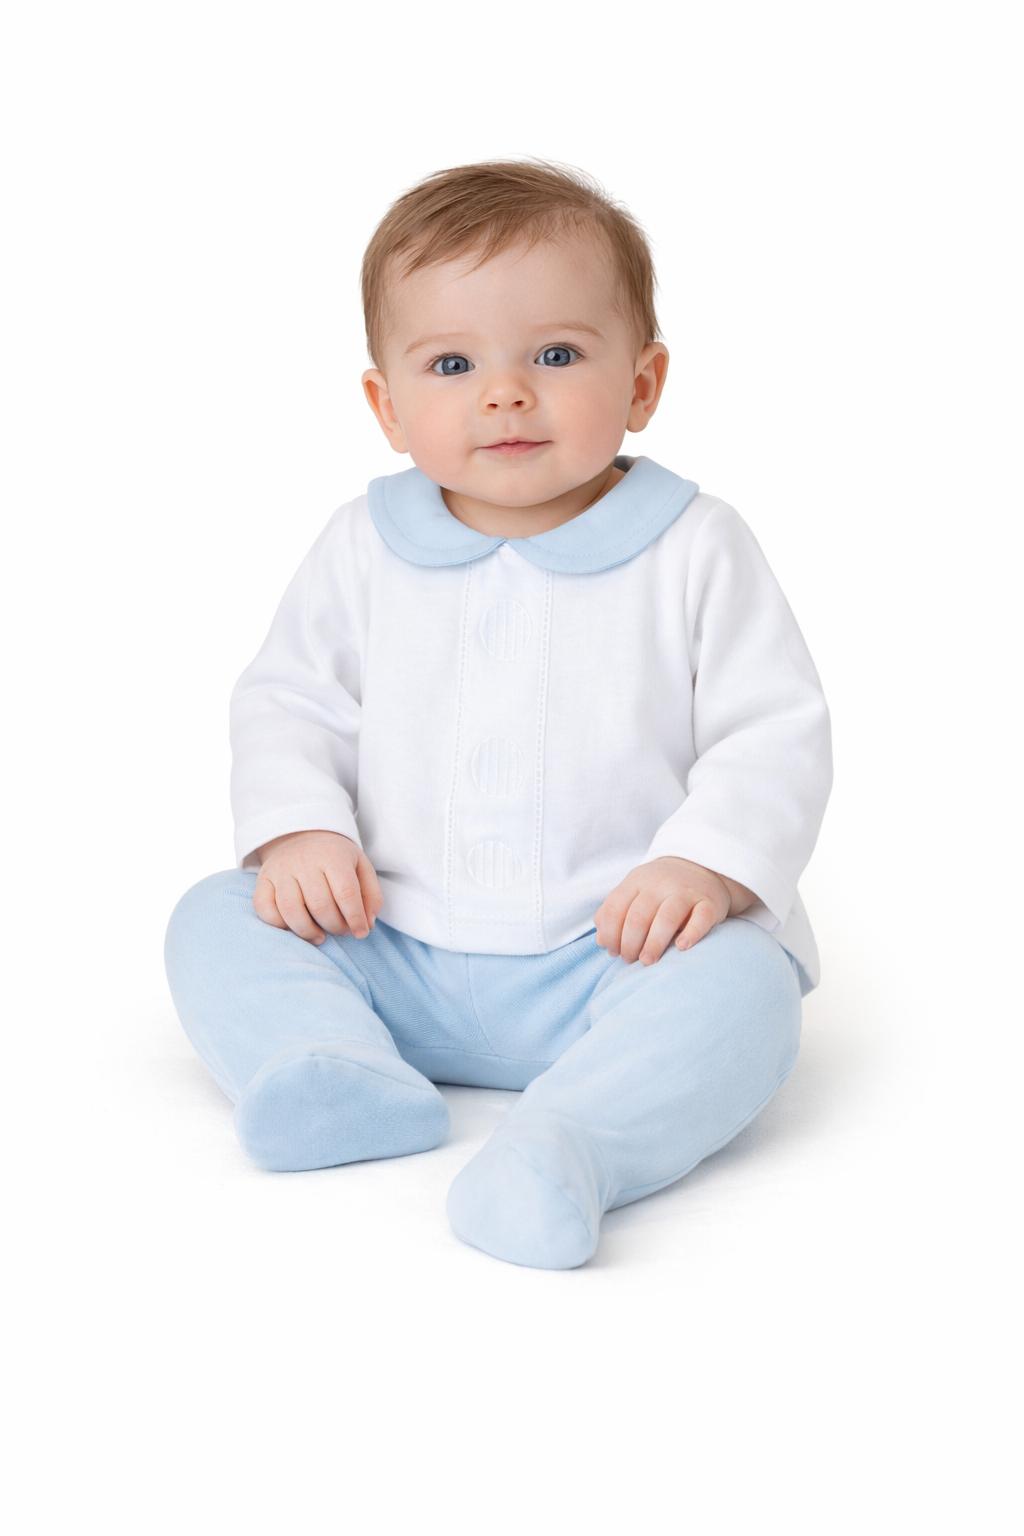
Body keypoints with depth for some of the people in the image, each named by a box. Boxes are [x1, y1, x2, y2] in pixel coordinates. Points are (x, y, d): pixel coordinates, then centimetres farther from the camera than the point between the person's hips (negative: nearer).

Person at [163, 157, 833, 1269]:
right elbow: (288, 700, 10)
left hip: (612, 959, -3)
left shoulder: (693, 550, -3)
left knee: (738, 988, -31)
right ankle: (338, 1079, -34)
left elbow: (775, 732, -4)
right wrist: (296, 830, -9)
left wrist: (706, 863, -21)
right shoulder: (365, 549, 4)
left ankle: (570, 1141, -48)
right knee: (215, 921, -12)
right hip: (395, 957, 3)